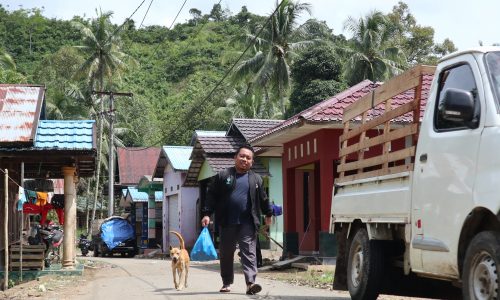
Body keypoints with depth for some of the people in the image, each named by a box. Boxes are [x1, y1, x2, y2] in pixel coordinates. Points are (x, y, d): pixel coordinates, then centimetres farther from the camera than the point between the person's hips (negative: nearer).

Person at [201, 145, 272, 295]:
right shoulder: (222, 176, 4)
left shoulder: (256, 179, 10)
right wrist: (207, 213, -5)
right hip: (227, 222, 0)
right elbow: (211, 195, 2)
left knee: (249, 252, -10)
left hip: (247, 223, 0)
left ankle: (250, 283, -16)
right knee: (226, 253, 8)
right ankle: (226, 283, 21)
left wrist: (268, 214, 28)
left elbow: (263, 199, 21)